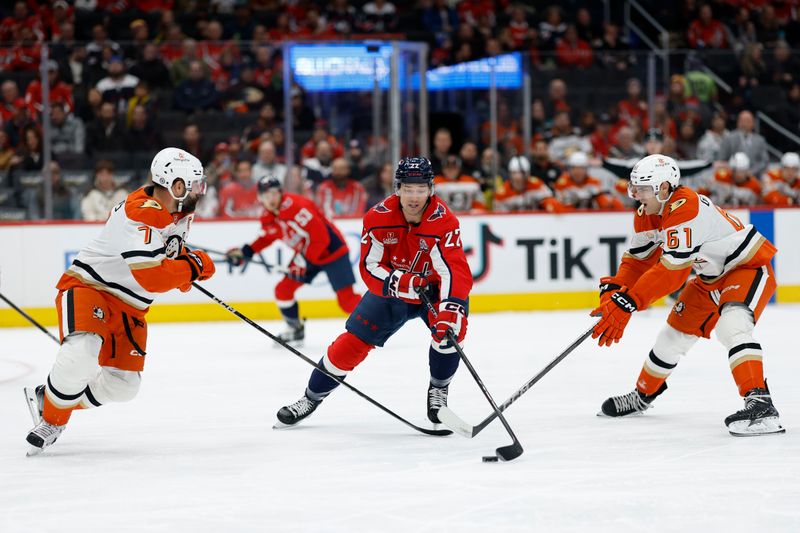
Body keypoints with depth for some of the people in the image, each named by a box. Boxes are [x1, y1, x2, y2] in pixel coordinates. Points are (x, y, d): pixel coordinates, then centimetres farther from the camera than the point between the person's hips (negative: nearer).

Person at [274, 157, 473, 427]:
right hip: (390, 290, 2)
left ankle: (438, 392, -3)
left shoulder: (443, 221, -29)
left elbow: (455, 271, -39)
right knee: (353, 341, -2)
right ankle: (311, 398, 16)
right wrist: (400, 282, -38)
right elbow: (370, 268, -19)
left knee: (450, 327, -29)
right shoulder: (378, 218, -21)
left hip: (434, 288, -2)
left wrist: (451, 309, -55)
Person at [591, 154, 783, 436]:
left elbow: (671, 269, -36)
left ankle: (760, 404, -41)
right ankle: (643, 394, 37)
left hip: (750, 267, -10)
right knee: (676, 331, 15)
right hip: (712, 277, 10)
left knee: (731, 326, -33)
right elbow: (638, 259, 4)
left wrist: (627, 303, -37)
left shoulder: (686, 209, -33)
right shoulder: (647, 215, -2)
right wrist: (614, 291, -14)